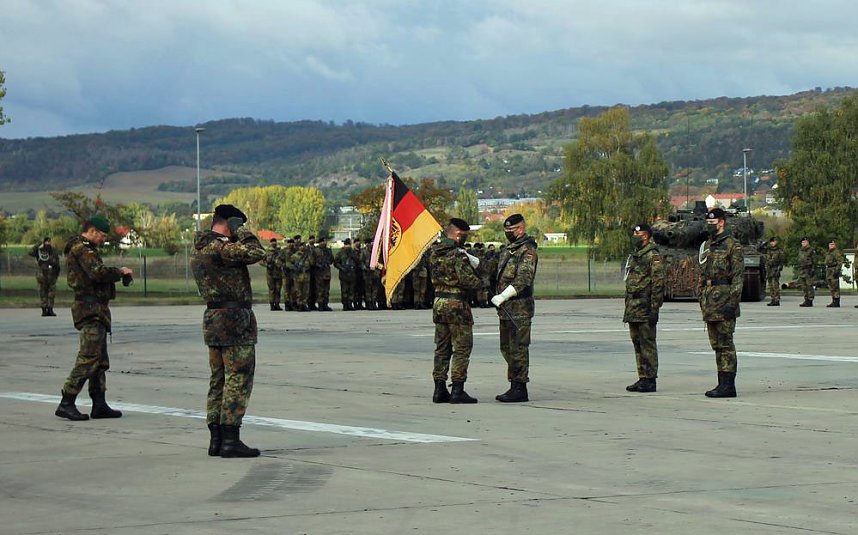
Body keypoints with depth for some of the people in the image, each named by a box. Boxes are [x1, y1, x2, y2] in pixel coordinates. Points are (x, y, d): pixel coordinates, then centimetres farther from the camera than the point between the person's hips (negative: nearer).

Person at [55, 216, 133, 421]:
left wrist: (116, 273, 4)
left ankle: (99, 404, 16)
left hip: (95, 310, 11)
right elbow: (98, 273, -24)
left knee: (100, 360, 13)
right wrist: (120, 272, -10)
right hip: (90, 309, -11)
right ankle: (66, 403, -13)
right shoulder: (82, 249, -12)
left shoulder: (85, 249, 22)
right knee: (89, 357, -13)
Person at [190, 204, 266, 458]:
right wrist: (242, 231, -7)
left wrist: (236, 237, 13)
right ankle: (230, 439, -10)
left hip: (213, 320, 10)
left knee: (219, 380, 12)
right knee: (238, 380, -7)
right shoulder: (220, 247, -17)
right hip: (234, 320, -10)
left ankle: (216, 438, 13)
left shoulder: (199, 249, 13)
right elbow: (256, 253, -19)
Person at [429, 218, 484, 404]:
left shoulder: (434, 251, 7)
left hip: (438, 303, 7)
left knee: (442, 347, 13)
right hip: (457, 304, -7)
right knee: (462, 348, -1)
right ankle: (457, 391, -4)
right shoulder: (458, 253, -17)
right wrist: (482, 282, -3)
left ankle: (440, 390, 12)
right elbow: (466, 279, -23)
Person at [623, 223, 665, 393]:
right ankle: (642, 378, 15)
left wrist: (654, 309, -20)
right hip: (633, 308, 9)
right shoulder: (634, 256, 18)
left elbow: (658, 283, -15)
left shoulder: (653, 256, -10)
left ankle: (650, 380, -5)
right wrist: (628, 307, 21)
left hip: (645, 307, -9)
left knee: (647, 343, -7)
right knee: (637, 343, 10)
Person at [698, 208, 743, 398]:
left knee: (725, 343, -9)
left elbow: (738, 276, -13)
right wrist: (701, 297, 17)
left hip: (724, 299, -9)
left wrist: (732, 302, -19)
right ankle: (723, 383, 15)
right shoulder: (707, 245, 17)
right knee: (716, 344, 10)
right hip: (709, 300, 9)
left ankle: (728, 385, -8)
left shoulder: (732, 245, -8)